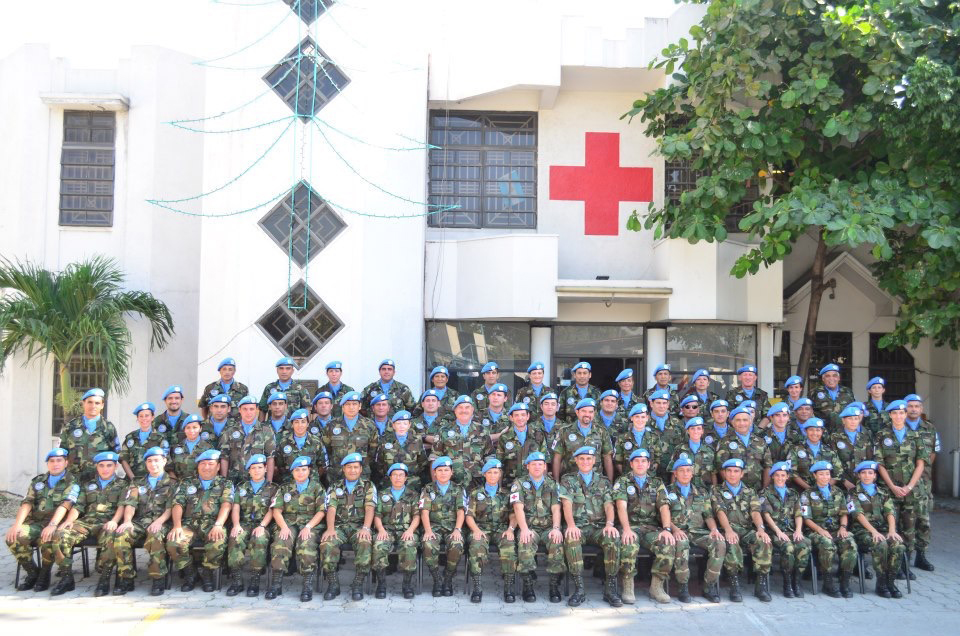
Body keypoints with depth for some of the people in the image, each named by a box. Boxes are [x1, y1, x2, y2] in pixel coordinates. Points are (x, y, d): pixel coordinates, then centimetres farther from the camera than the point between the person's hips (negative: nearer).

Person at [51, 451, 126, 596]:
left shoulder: (122, 485, 16)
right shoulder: (88, 485, 28)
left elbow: (122, 506, 0)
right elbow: (78, 506, 17)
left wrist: (114, 521, -20)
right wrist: (69, 520, -4)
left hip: (107, 524, -4)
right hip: (86, 522, 4)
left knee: (109, 536, -39)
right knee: (61, 534, -25)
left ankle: (104, 579, -28)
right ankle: (66, 577, -15)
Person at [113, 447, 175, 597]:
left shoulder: (172, 484, 14)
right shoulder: (138, 484, 25)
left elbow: (170, 508, 1)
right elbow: (130, 504, 11)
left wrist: (159, 521, -18)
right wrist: (127, 521, -9)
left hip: (160, 523, -4)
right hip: (139, 522, 4)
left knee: (154, 537, -38)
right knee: (120, 536, -29)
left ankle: (158, 580, -27)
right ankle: (126, 579, -16)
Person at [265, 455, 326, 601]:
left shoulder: (317, 487, 14)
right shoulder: (285, 488, 20)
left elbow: (321, 511, 4)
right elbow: (277, 510, 9)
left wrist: (308, 527, -11)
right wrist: (284, 527, -10)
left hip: (310, 524, -2)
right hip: (288, 523, 2)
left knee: (306, 545, -34)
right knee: (281, 543, -32)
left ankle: (308, 586, -31)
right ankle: (276, 584, -28)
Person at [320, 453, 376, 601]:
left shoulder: (368, 486, 13)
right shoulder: (335, 486, 17)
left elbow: (370, 508, -2)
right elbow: (331, 508, 2)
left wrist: (366, 528, -20)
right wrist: (330, 528, -17)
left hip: (359, 526, -1)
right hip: (339, 526, 1)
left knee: (365, 543, -35)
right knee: (327, 543, -31)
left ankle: (358, 584, -25)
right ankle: (333, 584, -19)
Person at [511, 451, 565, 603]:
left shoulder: (552, 485, 17)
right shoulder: (519, 484, 10)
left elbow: (556, 509, 6)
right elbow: (518, 508, -3)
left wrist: (556, 528, -13)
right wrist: (524, 529, -20)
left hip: (548, 527, 2)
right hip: (529, 527, -1)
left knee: (557, 542, -31)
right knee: (525, 542, -35)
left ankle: (554, 585, -22)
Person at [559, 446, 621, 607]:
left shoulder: (603, 482, 19)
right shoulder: (568, 480, 13)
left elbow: (609, 505, 6)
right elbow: (567, 504, -2)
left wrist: (610, 523, -15)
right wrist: (571, 525, -21)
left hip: (599, 526, 2)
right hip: (578, 526, -1)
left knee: (613, 539, -32)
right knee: (570, 539, -37)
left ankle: (610, 589, -23)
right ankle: (579, 589, -30)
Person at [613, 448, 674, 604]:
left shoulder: (657, 484, 18)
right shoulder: (623, 482, 9)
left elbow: (664, 508, 4)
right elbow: (621, 506, -7)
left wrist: (666, 529, -15)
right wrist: (627, 529, -24)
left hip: (652, 528, 3)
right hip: (631, 526, -3)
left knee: (669, 544, -28)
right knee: (629, 546, -36)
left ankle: (657, 586, -11)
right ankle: (627, 587, -17)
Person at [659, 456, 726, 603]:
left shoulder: (702, 492, 24)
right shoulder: (666, 491, 11)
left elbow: (708, 515, 18)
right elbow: (664, 511, -4)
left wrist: (714, 529, -4)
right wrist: (673, 529, -23)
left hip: (699, 532, 3)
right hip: (678, 531, -3)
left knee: (719, 543, -27)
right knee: (681, 543, -39)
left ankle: (709, 587, -15)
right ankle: (683, 587, -25)